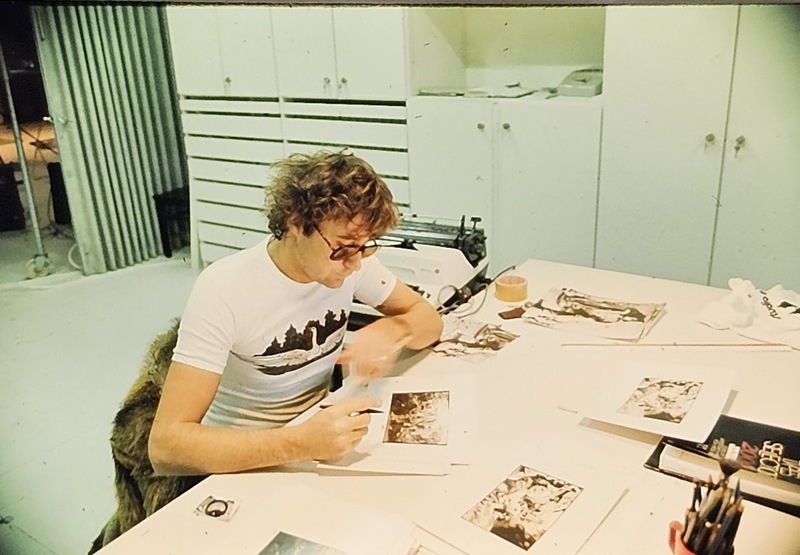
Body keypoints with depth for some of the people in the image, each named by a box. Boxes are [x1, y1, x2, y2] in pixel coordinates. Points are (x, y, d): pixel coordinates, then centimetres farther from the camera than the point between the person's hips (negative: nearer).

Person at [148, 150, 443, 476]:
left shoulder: (353, 260, -10)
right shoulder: (224, 290, -25)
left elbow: (428, 318, 2)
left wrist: (392, 330, -21)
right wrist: (302, 443, -39)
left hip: (317, 429, 5)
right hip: (242, 462, -4)